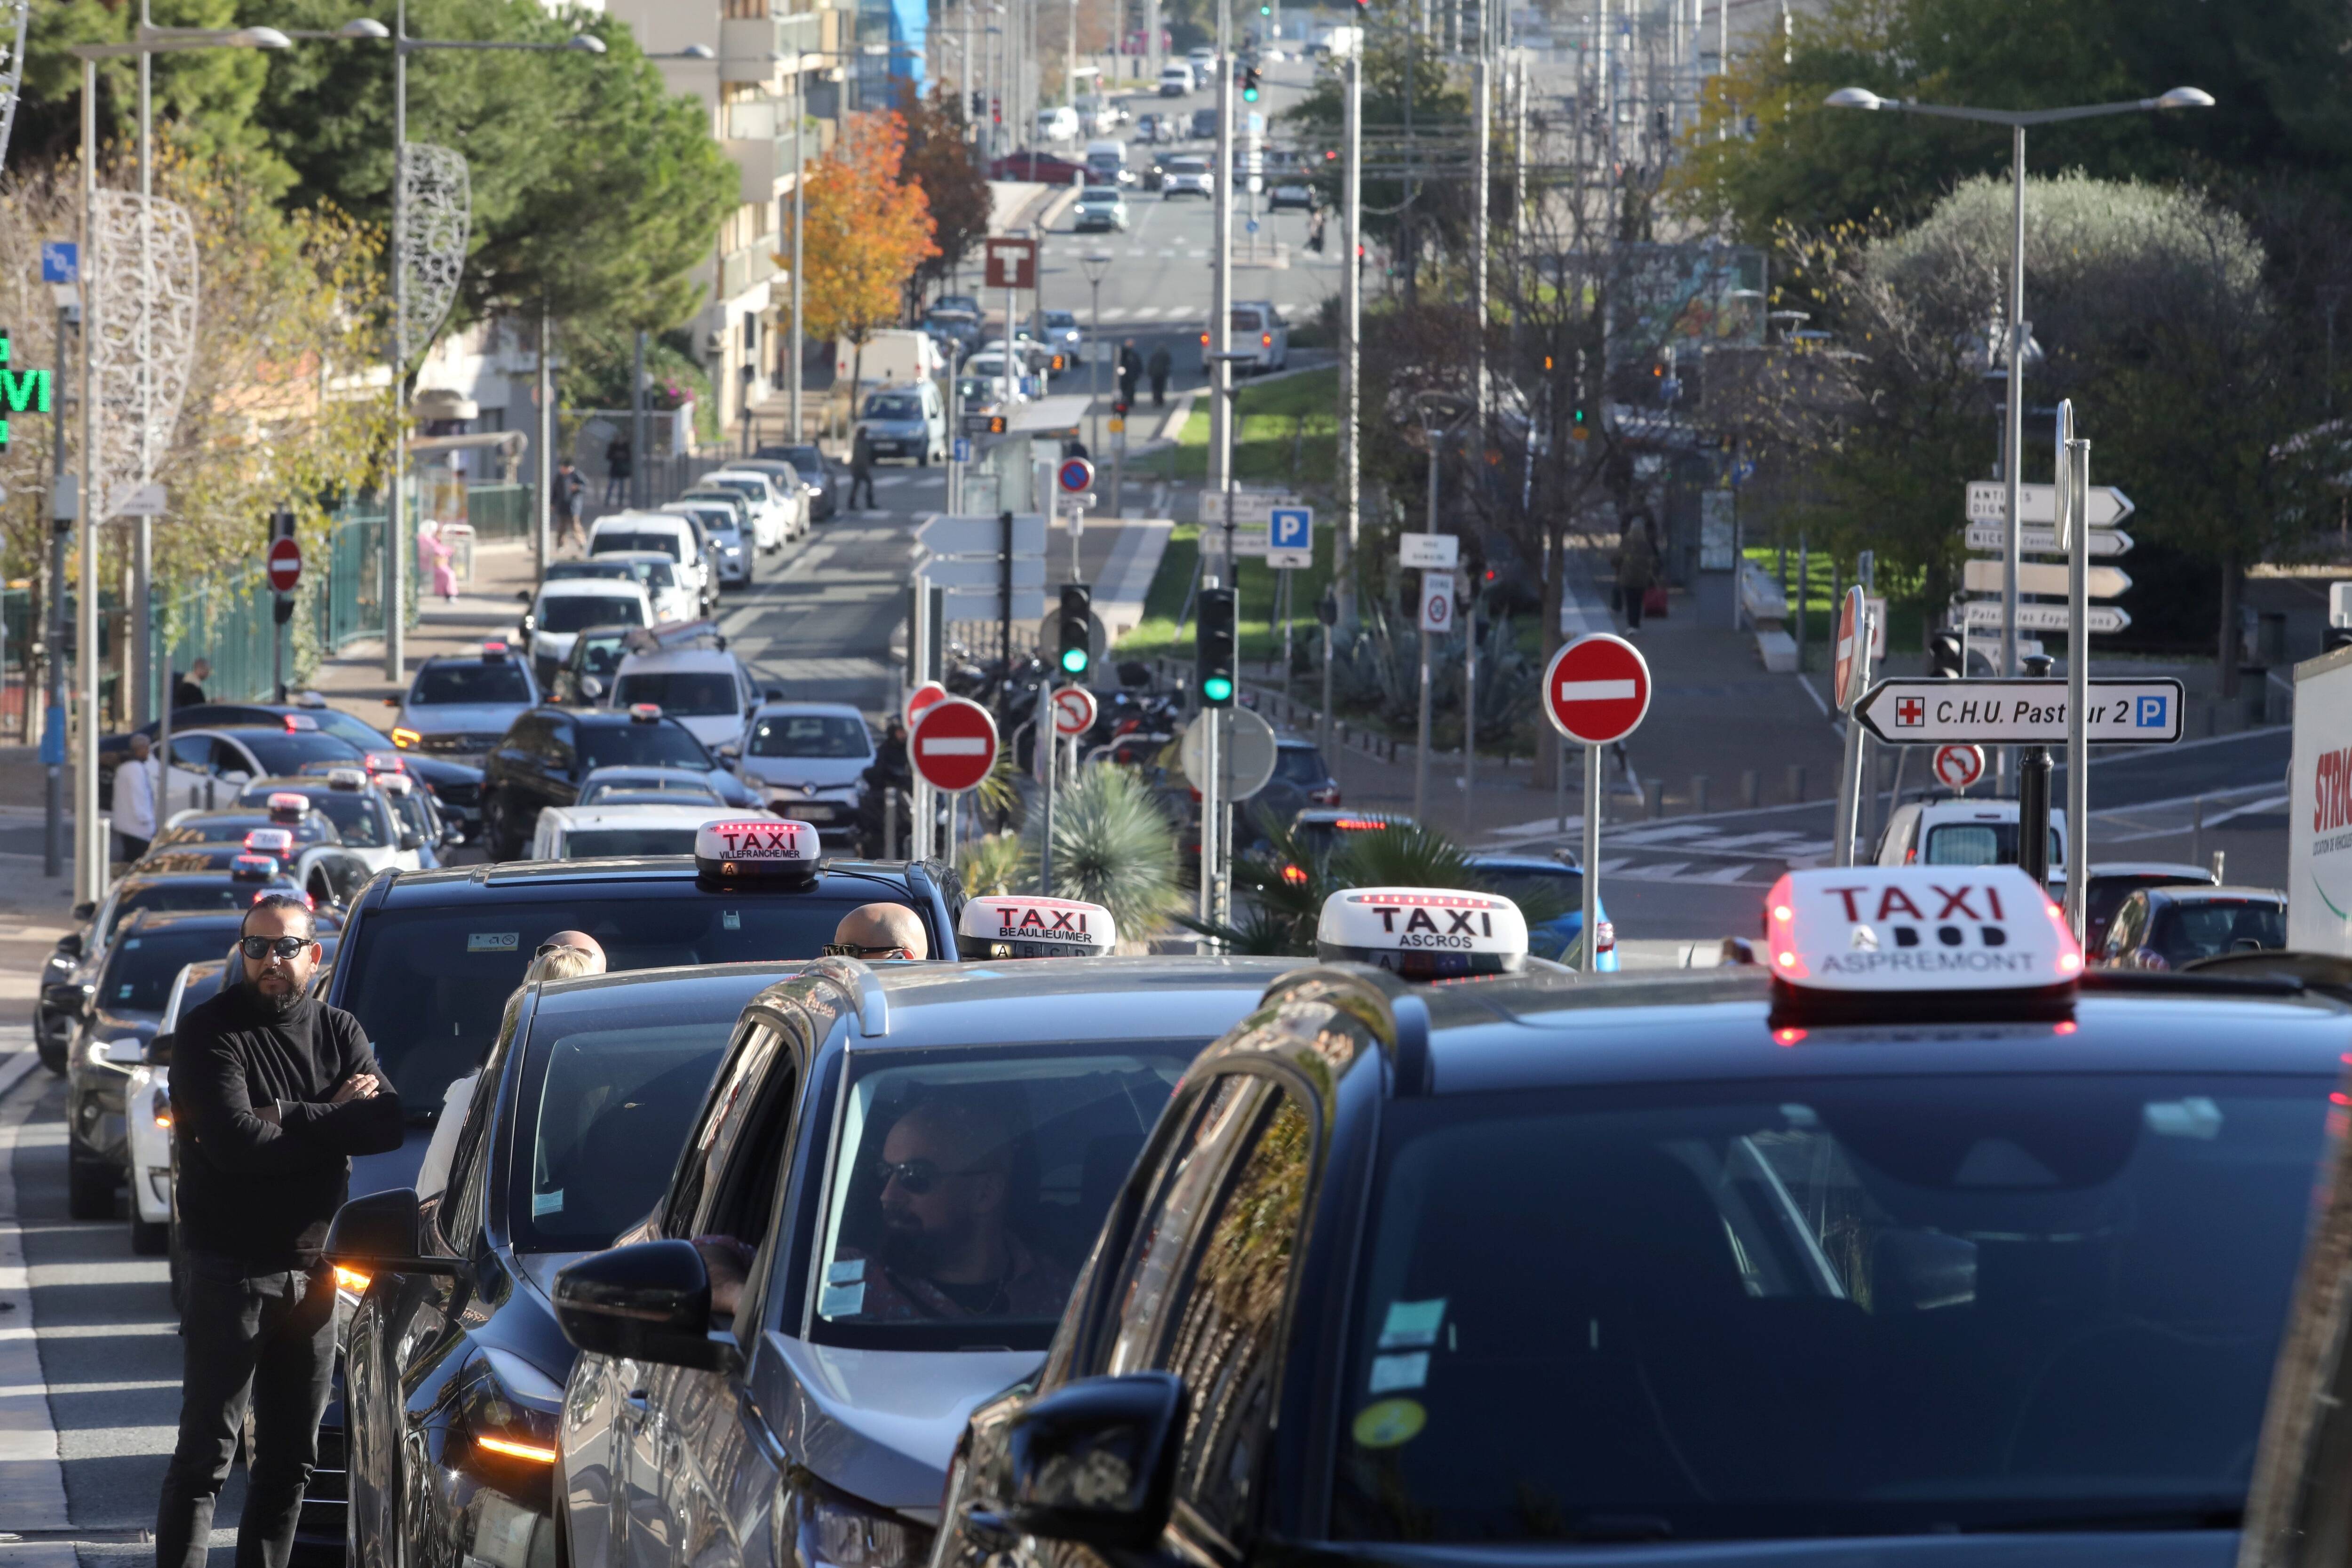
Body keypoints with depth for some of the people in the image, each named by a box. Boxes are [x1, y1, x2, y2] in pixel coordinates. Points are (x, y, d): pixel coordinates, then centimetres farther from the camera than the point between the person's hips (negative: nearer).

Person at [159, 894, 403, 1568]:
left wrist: (288, 1119, -15)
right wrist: (332, 1120, -12)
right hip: (231, 1268, -6)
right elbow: (235, 1143, -21)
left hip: (313, 1272, 6)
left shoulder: (339, 1032, 10)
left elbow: (388, 1125, -6)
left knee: (291, 1457, 11)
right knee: (205, 1455, -9)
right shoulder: (210, 1033, -6)